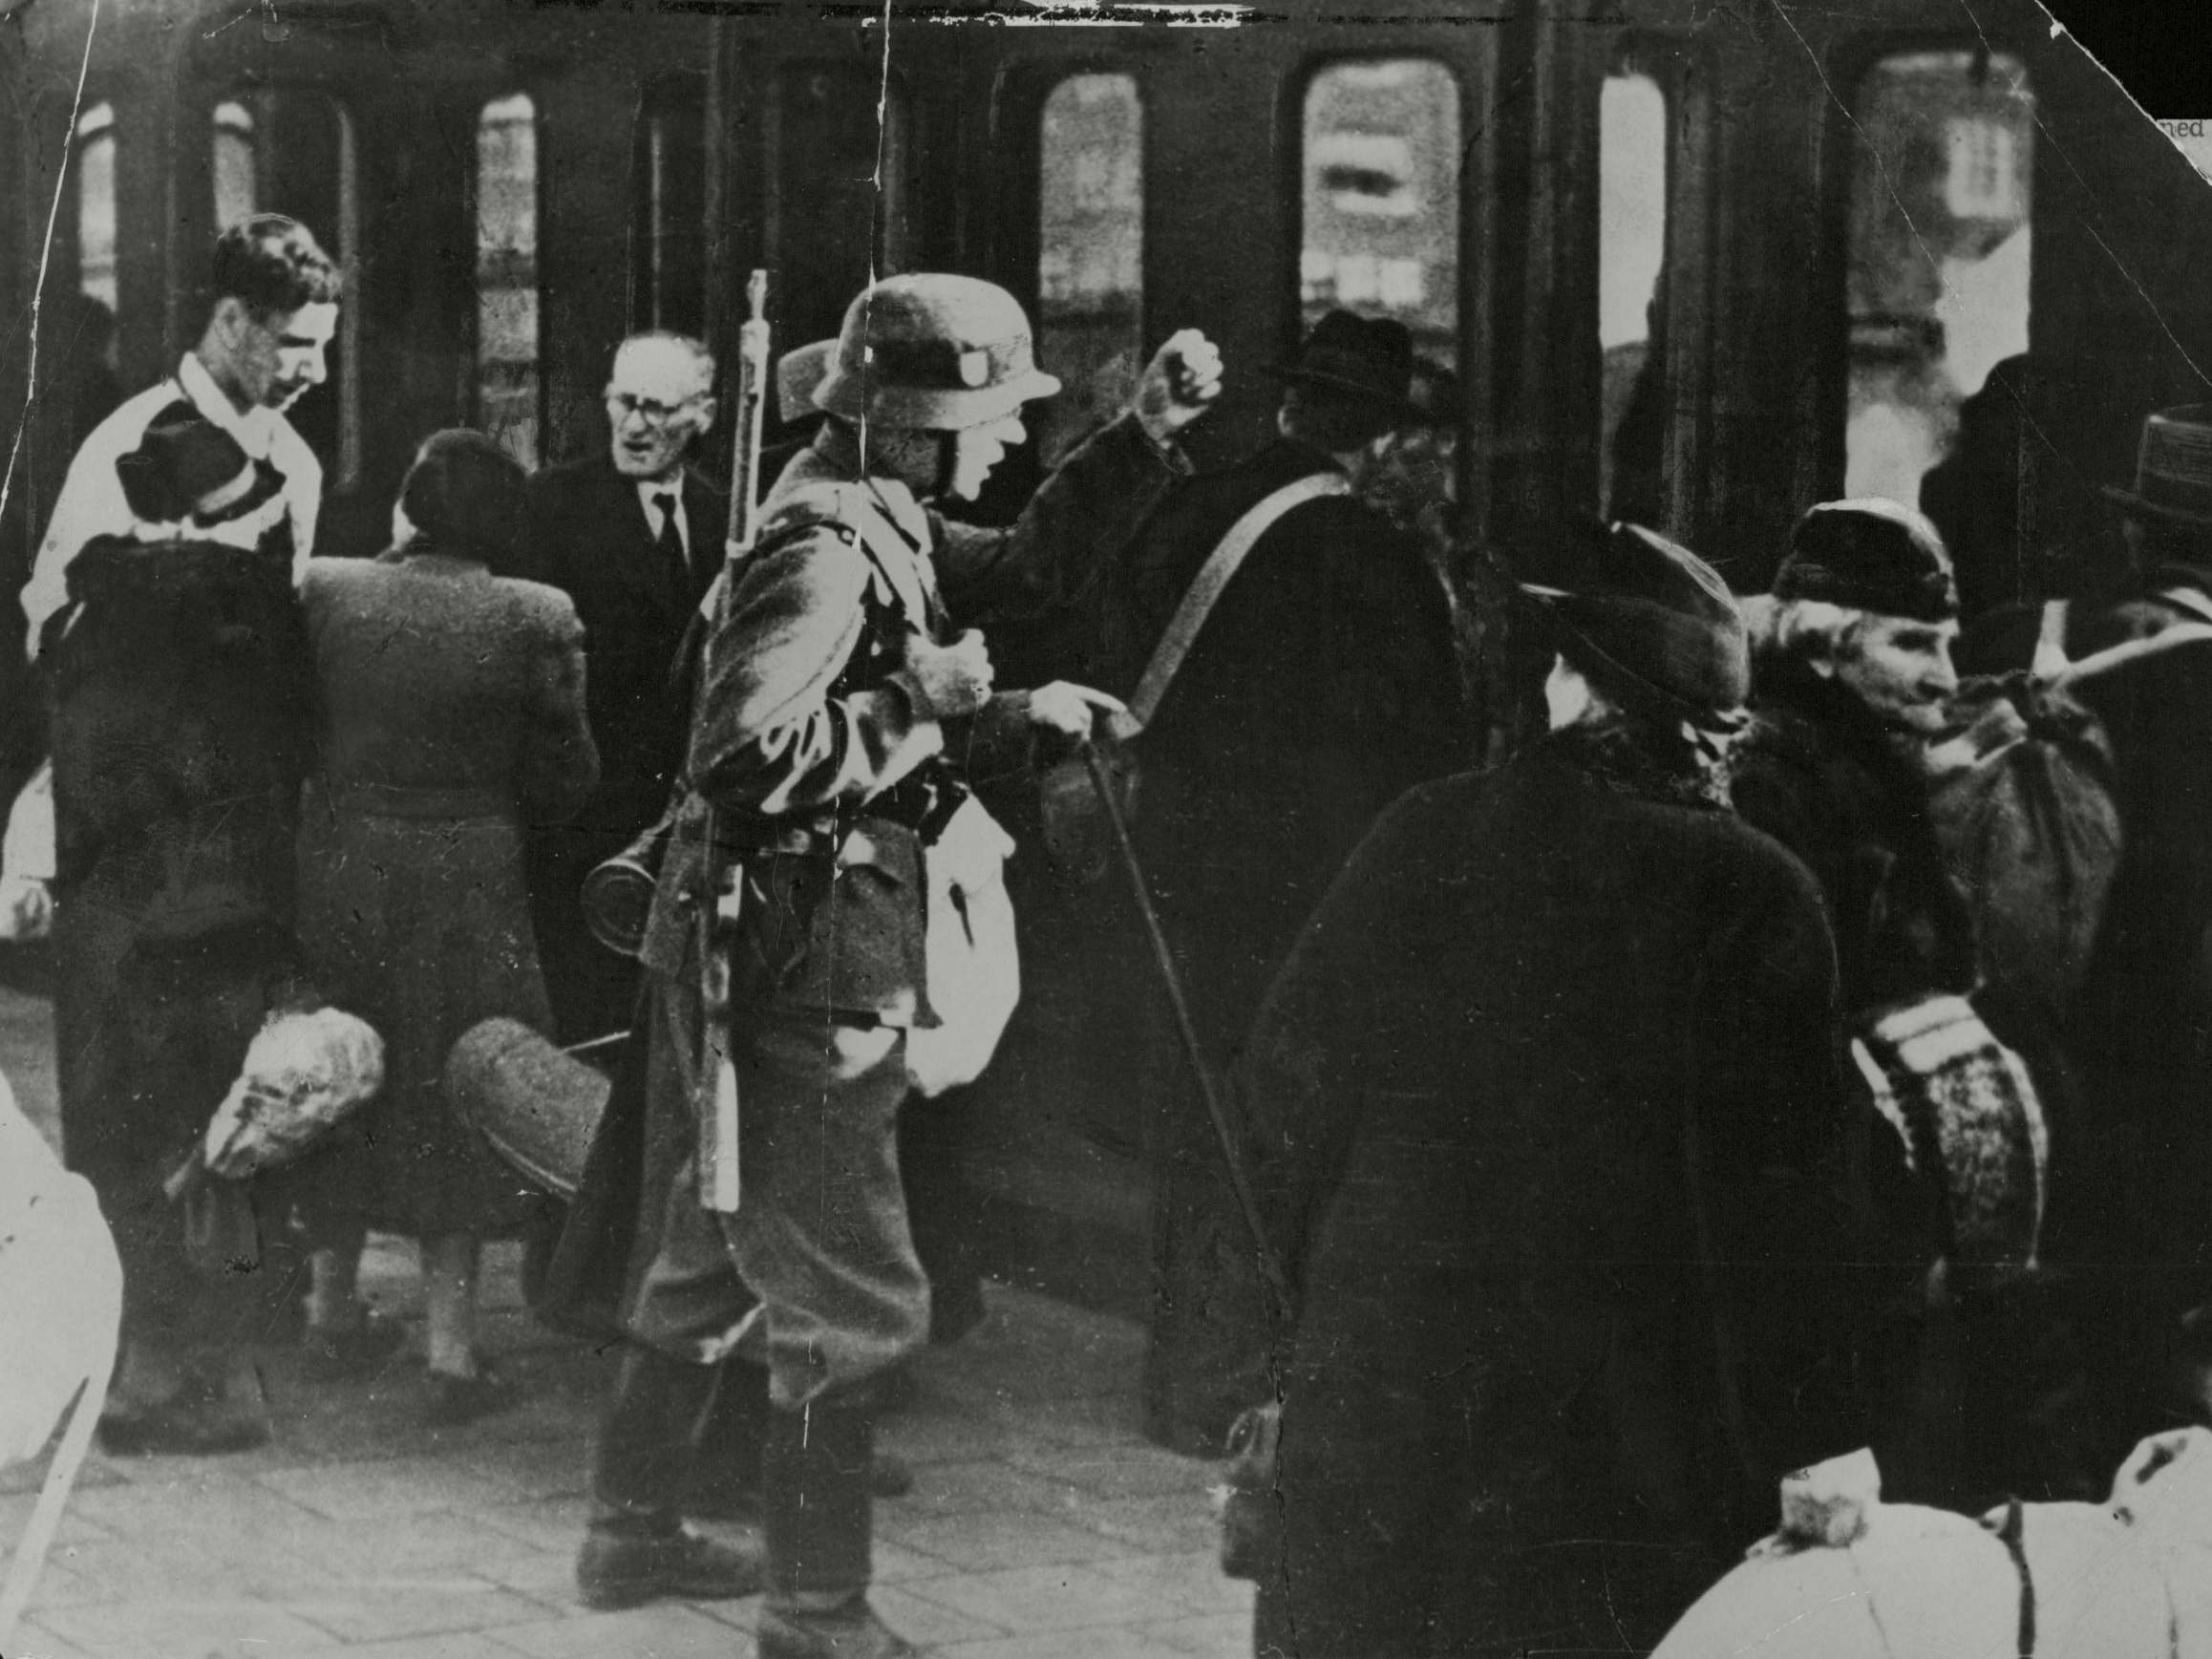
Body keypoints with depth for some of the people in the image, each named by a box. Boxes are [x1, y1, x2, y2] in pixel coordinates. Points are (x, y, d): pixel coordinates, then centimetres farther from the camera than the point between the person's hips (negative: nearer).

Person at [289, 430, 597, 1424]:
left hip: (337, 867, 2)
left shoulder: (326, 591, -7)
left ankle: (332, 1300, 33)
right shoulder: (533, 620, -11)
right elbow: (567, 779, -4)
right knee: (451, 1104, 8)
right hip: (468, 885, -2)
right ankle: (452, 1349, 5)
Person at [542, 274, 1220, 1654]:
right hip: (804, 971, -10)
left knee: (712, 1264, 21)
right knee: (850, 1304, -3)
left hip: (758, 966, 10)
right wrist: (918, 703, -22)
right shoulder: (823, 553, -20)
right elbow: (745, 760, -30)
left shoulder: (884, 530, 10)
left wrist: (1149, 436, 12)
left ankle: (633, 1530, 34)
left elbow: (1029, 565, 21)